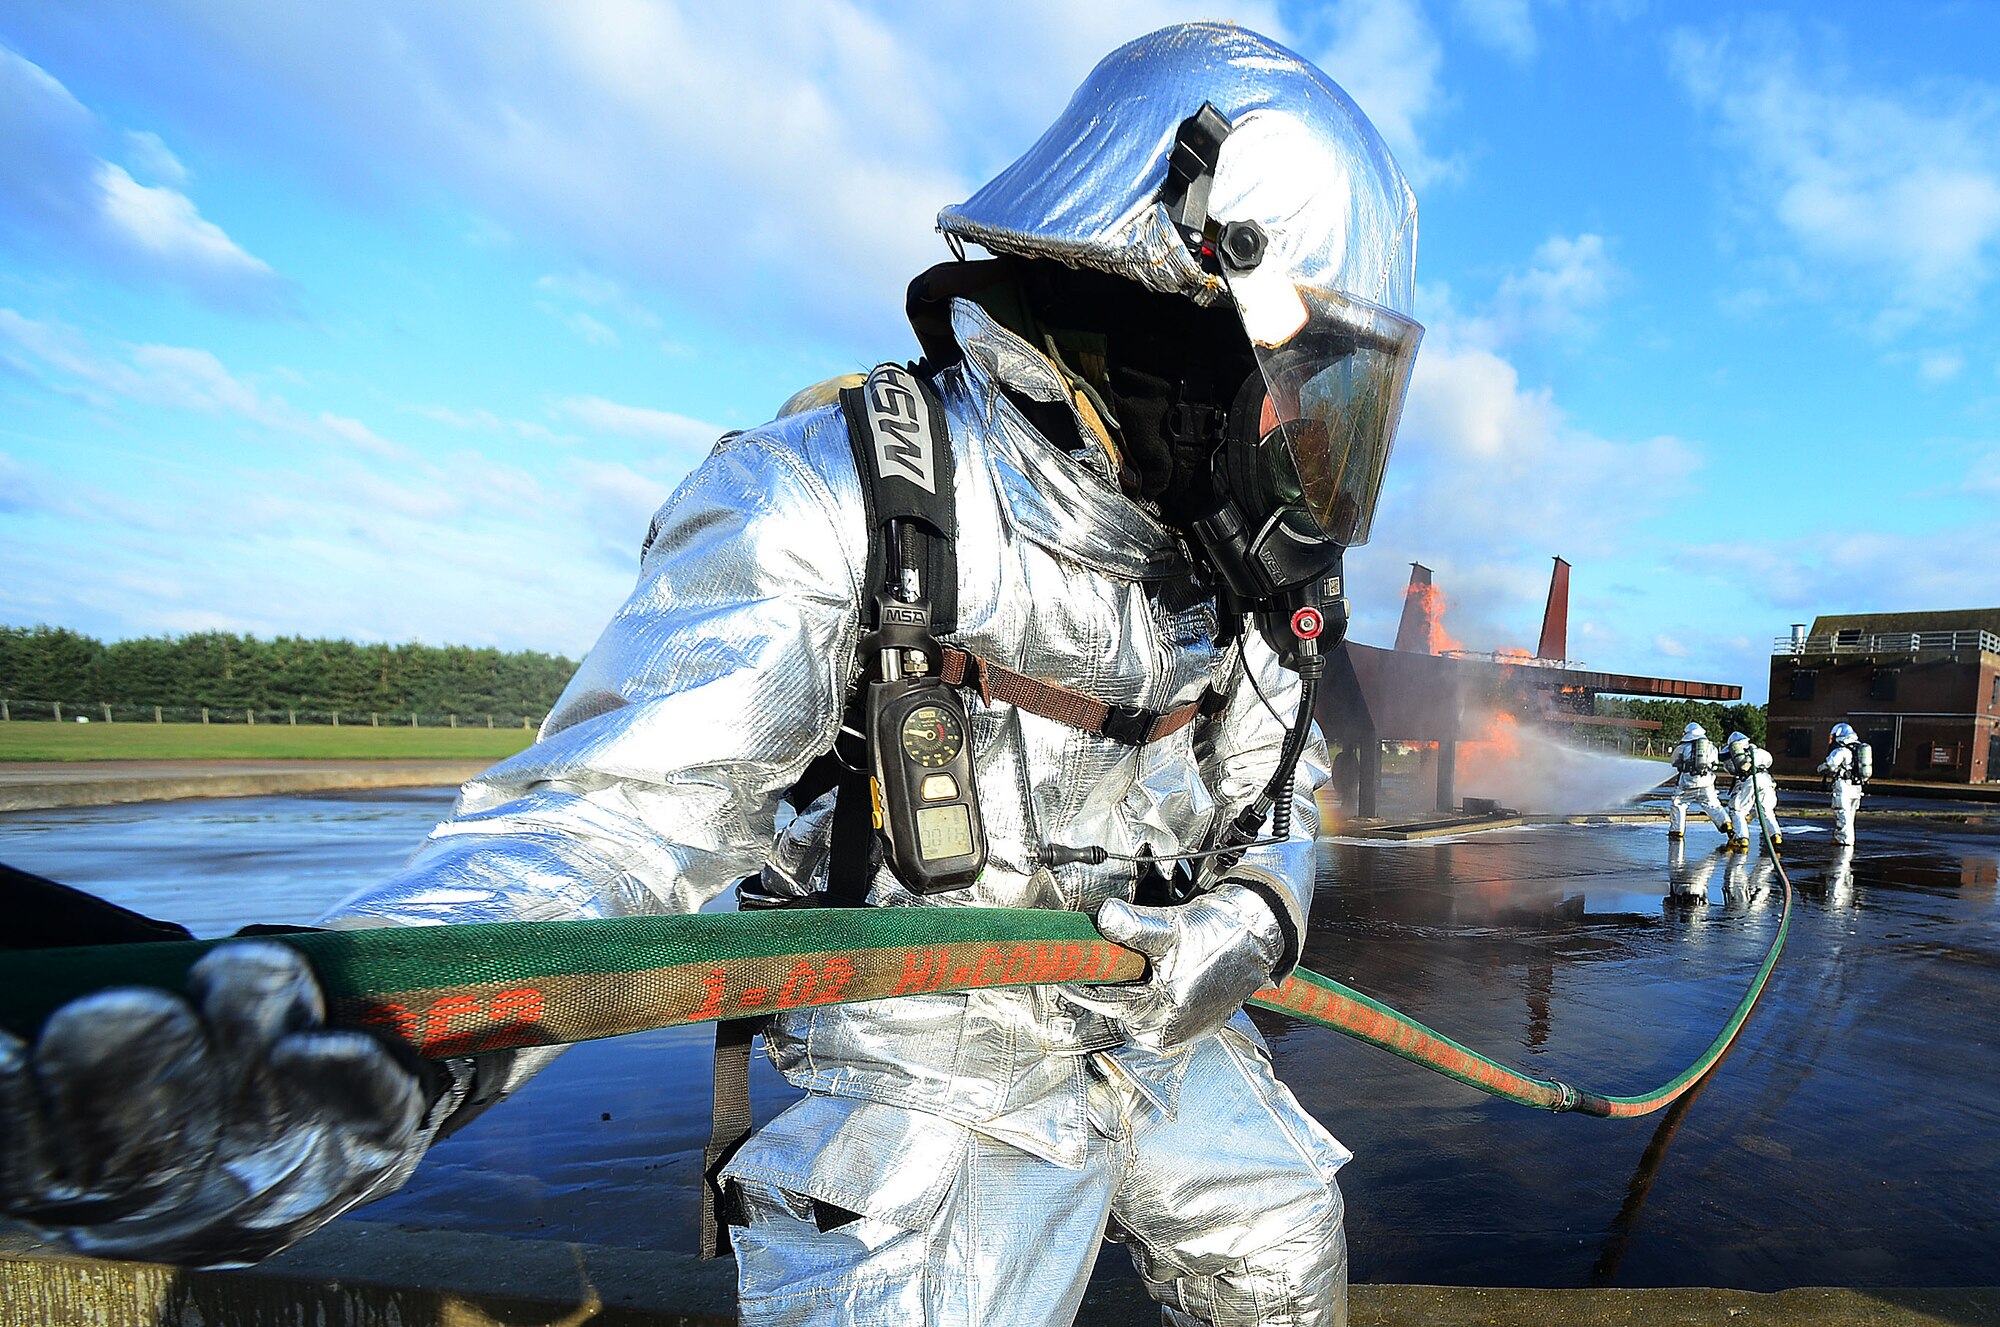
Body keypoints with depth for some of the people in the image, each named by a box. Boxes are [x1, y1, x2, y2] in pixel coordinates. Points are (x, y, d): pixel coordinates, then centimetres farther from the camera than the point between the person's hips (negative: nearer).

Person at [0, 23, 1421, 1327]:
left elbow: (1283, 805, 9)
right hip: (944, 1091, -7)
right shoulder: (838, 500, -23)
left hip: (1168, 1044, 8)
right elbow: (621, 815, -31)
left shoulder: (1250, 556, -2)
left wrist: (1251, 919, -15)